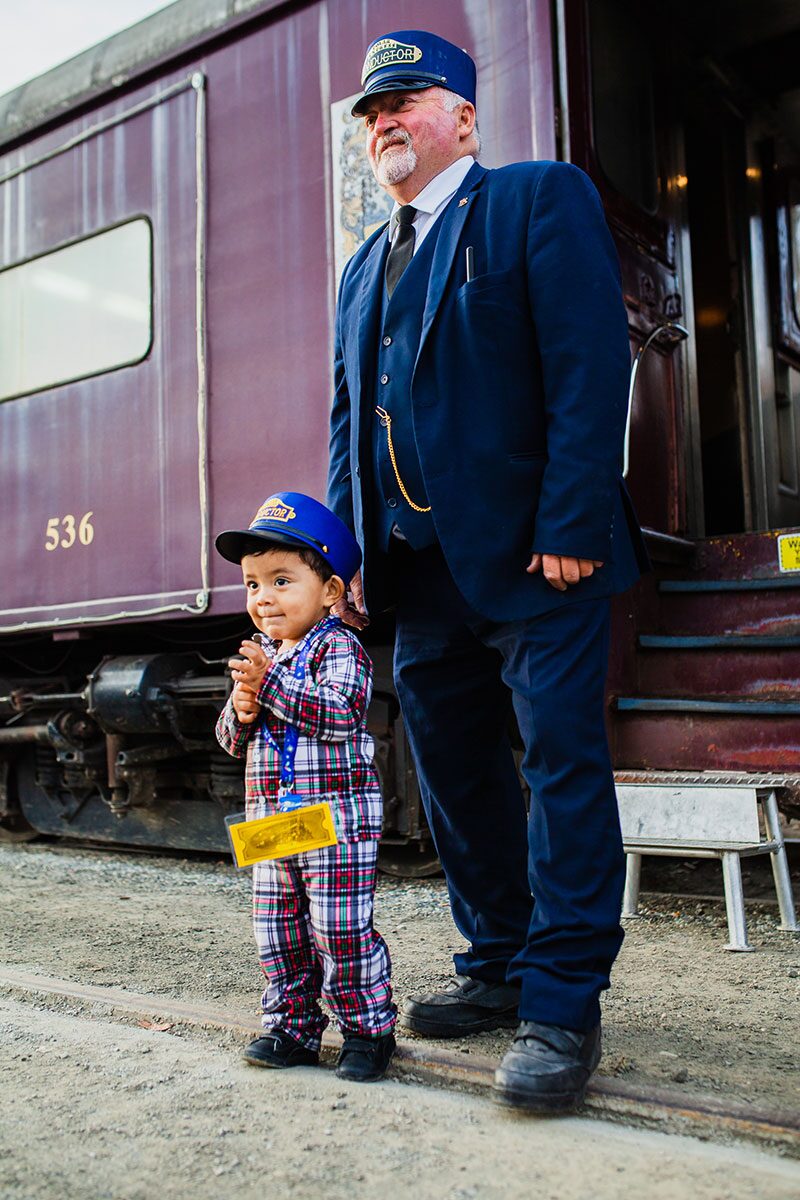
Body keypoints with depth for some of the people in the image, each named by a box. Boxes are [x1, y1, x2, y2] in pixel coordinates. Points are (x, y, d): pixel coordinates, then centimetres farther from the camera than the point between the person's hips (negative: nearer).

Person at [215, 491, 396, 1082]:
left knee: (341, 931, -3)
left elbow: (337, 713, -25)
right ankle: (291, 1024, 26)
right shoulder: (260, 657, 15)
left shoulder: (340, 647, -8)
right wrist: (241, 711, -7)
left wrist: (271, 682, -26)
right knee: (278, 932, 12)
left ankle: (369, 1027, 13)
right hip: (271, 816, 8)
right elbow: (231, 740, 15)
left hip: (337, 816, -7)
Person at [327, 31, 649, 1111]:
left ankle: (563, 1005, 6)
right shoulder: (363, 271, 21)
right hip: (423, 570, 8)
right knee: (455, 774, 12)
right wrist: (351, 556, 8)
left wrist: (572, 528, -19)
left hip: (534, 552, -7)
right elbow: (349, 422, 19)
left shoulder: (541, 199, 1)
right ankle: (497, 969, 27)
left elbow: (591, 365, -11)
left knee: (564, 765, -5)